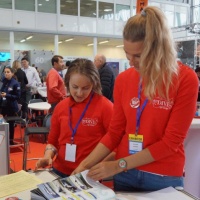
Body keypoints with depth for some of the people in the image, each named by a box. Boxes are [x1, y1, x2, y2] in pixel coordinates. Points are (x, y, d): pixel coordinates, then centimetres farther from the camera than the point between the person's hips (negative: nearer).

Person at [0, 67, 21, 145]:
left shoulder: (15, 83, -12)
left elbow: (17, 96, -12)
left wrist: (7, 95, -21)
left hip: (12, 107, -4)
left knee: (10, 124, 7)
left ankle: (11, 140, 22)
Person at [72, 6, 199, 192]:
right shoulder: (123, 79, -2)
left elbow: (171, 142, -15)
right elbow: (114, 132, 2)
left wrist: (119, 164, -17)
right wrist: (85, 164, -8)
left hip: (164, 178, -3)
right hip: (125, 174, 4)